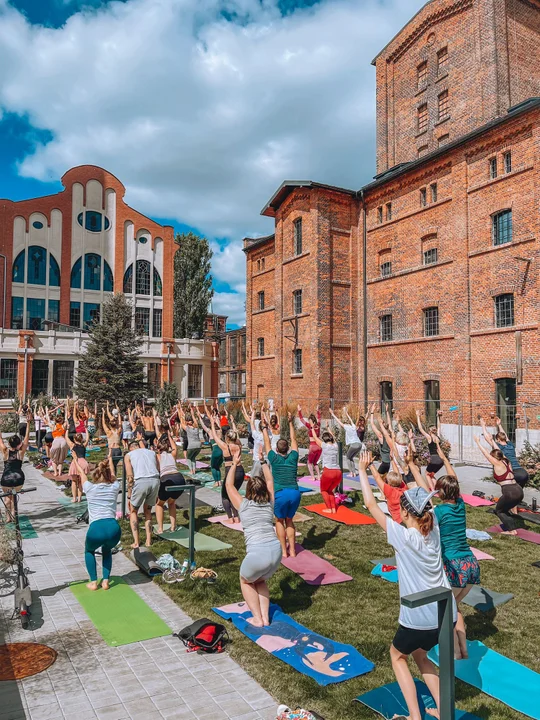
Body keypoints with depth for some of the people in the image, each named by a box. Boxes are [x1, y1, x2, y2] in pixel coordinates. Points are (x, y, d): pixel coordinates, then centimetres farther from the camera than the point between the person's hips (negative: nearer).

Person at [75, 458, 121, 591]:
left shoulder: (90, 488, 13)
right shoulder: (114, 487, 16)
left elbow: (82, 474, 33)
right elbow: (113, 474, 38)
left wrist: (76, 462, 53)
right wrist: (110, 460, 57)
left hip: (96, 529, -1)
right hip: (114, 529, 2)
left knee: (89, 551, 32)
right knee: (107, 551, 34)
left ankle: (93, 582, 23)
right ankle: (105, 581, 22)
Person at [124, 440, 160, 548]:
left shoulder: (128, 455, 14)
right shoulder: (152, 452, 23)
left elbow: (130, 476, 1)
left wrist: (129, 493, 8)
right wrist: (156, 494, 23)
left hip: (140, 482, -3)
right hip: (155, 481, 3)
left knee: (133, 511, 19)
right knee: (148, 511, 24)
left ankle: (136, 542, 12)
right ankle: (148, 541, 20)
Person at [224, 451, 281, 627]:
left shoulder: (243, 504, 6)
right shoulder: (269, 503, 14)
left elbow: (229, 485, 20)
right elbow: (270, 481, 31)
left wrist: (234, 464, 27)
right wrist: (262, 461, 35)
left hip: (257, 552, -4)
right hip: (276, 550, 4)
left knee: (246, 581, 26)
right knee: (261, 581, 31)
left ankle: (257, 619, 20)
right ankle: (265, 617, 23)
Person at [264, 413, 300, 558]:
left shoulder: (274, 458, 3)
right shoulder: (293, 457, 8)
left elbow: (267, 443, 17)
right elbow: (293, 440, 21)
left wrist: (264, 428, 29)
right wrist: (291, 423, 28)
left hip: (280, 494, -3)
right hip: (295, 493, 3)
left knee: (279, 521, 17)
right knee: (289, 520, 21)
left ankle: (283, 551, 13)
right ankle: (292, 550, 18)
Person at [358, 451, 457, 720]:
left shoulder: (403, 536, -18)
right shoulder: (434, 529, -4)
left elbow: (371, 504, -15)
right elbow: (425, 497, 11)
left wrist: (362, 470, -7)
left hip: (419, 618, -6)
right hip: (446, 614, 6)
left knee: (397, 656, 23)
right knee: (419, 654, 31)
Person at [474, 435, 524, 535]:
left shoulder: (497, 463, -2)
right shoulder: (506, 462, 16)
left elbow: (486, 453, 5)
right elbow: (498, 452, 31)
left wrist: (478, 441, 15)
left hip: (510, 491, -8)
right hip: (519, 490, 8)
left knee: (499, 510, 14)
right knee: (504, 509, 26)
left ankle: (511, 530, 5)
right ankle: (512, 527, 18)